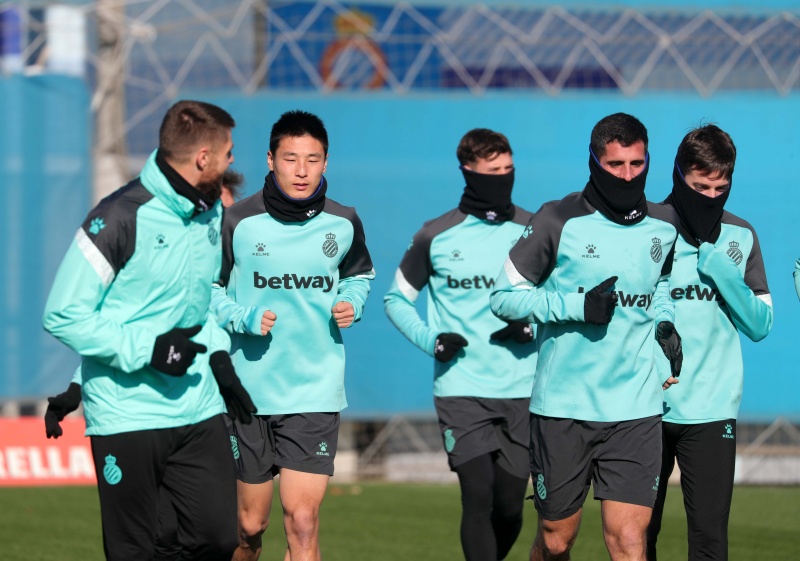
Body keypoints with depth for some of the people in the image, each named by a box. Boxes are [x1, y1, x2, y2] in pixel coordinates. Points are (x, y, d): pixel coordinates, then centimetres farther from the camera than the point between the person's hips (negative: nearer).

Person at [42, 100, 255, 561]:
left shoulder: (212, 211, 9)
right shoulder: (121, 218, -15)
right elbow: (64, 315, -15)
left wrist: (219, 355, 10)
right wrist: (147, 349, -19)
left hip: (199, 410, 6)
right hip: (127, 415, -6)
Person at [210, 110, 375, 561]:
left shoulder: (344, 223, 0)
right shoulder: (239, 223, -8)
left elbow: (359, 274, 20)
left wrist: (351, 303, -1)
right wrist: (244, 318, -17)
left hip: (316, 392, 1)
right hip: (250, 389, 0)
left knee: (303, 522, -11)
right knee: (250, 525, 10)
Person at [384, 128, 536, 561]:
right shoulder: (436, 237, 1)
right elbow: (397, 298, 13)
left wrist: (533, 326, -7)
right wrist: (431, 341, -4)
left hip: (522, 391, 2)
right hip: (461, 390, -2)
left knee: (510, 504, 4)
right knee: (478, 496, -12)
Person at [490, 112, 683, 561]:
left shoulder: (664, 227, 5)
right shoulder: (560, 221, -6)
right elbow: (504, 296, -4)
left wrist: (663, 319, 7)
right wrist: (577, 306, -16)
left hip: (635, 411, 2)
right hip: (563, 406, -2)